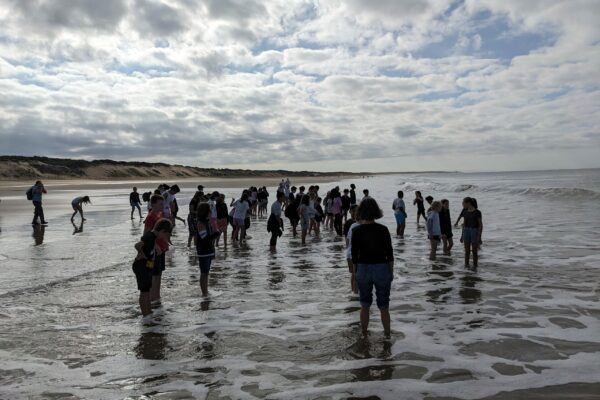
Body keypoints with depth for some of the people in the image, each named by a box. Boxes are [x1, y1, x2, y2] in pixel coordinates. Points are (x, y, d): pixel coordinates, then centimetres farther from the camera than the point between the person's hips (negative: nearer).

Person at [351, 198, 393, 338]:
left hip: (363, 270, 1)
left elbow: (354, 255, -4)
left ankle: (364, 334, 26)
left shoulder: (357, 231, -8)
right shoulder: (383, 229, -9)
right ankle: (387, 334, 25)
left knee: (364, 305, 17)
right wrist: (391, 272, 7)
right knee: (384, 306, 15)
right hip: (381, 269, 0)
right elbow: (390, 254, -5)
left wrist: (356, 272, 10)